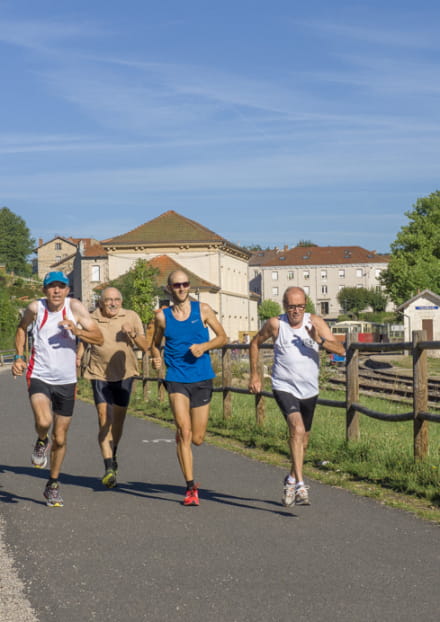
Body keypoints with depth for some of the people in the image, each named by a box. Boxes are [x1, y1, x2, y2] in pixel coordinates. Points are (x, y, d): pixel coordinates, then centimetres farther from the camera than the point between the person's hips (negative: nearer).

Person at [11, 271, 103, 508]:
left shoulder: (75, 307, -6)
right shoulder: (36, 308, -5)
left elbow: (99, 338, -6)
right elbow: (21, 328, 16)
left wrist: (77, 331, -23)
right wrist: (19, 356, 6)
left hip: (66, 381, 1)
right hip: (39, 377, -1)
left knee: (60, 439, 8)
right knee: (43, 422, -28)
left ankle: (53, 484, 30)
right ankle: (41, 442, 9)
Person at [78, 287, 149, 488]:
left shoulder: (131, 317, -1)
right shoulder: (91, 319, -2)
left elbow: (145, 347, -5)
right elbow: (82, 343, 11)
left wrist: (133, 334, -21)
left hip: (124, 374, 2)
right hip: (99, 375, -2)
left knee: (118, 419, 12)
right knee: (104, 419, -14)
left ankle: (113, 455, 38)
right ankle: (109, 468, -17)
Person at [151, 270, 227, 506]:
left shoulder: (202, 309, 3)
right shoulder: (162, 316, 3)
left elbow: (222, 337, 9)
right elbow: (155, 344, 16)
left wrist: (204, 346, -10)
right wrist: (156, 358, -6)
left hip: (202, 379, 1)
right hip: (177, 379, -1)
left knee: (197, 439, 7)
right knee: (184, 432, -14)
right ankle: (191, 488, -9)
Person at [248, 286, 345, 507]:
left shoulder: (315, 322, -5)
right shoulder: (275, 324, -7)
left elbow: (340, 350, -10)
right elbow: (255, 343, 10)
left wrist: (320, 340, -28)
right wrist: (254, 374, 8)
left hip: (309, 390, 4)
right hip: (284, 387, -3)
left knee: (303, 437, 17)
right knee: (297, 430, -25)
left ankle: (291, 478, 41)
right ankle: (300, 485, -27)